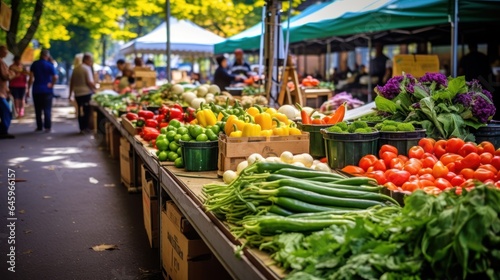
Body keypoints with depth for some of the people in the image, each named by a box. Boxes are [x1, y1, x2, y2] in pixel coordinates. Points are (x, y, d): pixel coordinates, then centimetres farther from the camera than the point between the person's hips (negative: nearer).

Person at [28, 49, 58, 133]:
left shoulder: (34, 64, 2)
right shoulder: (50, 65, -6)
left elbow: (31, 77, -1)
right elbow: (55, 77, -17)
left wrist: (29, 88, 2)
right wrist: (52, 84, -2)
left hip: (36, 90, 2)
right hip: (47, 90, -2)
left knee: (38, 109, 10)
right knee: (47, 109, 1)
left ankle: (39, 126, 12)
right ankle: (47, 127, -4)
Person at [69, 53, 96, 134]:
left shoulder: (76, 69, 13)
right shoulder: (87, 68, -10)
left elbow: (71, 82, 16)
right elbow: (90, 82, -18)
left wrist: (70, 94, 21)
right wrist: (95, 88, -3)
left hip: (77, 93, 7)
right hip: (86, 93, -7)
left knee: (80, 111, 13)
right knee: (86, 111, 0)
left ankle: (82, 128, 17)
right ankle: (85, 128, 1)